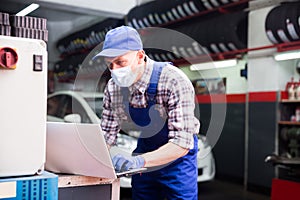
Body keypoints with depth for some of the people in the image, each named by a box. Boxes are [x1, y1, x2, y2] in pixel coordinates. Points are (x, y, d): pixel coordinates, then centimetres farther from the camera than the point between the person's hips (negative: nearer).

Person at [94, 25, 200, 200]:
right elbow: (108, 133, -2)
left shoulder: (174, 81, -28)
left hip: (178, 156, -4)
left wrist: (139, 160, -43)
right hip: (144, 152, 5)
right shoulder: (113, 86, -11)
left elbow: (182, 143, -31)